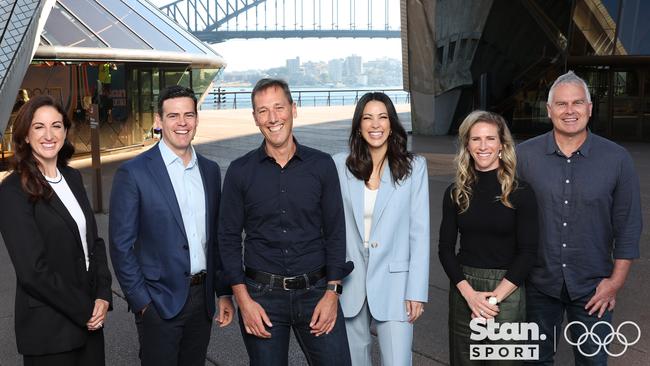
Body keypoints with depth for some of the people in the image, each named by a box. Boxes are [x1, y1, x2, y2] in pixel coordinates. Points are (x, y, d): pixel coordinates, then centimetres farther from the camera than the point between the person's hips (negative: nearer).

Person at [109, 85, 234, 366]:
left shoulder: (210, 170, 7)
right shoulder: (133, 173, -9)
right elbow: (121, 245, -9)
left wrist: (224, 293, 9)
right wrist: (141, 302, -11)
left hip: (202, 300, 5)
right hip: (159, 302, -5)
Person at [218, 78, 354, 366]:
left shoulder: (322, 165, 0)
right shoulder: (240, 171, 0)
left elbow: (335, 232, 2)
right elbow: (229, 237, 2)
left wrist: (332, 292, -5)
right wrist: (243, 299, -6)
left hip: (316, 291, 0)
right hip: (261, 295, 0)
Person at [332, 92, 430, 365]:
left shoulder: (414, 167, -3)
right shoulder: (340, 165, 0)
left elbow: (419, 232, -4)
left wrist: (417, 292, -7)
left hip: (393, 283, -2)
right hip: (350, 282, 2)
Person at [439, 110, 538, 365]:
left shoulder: (521, 192, -5)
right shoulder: (456, 193, 3)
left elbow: (527, 251, -6)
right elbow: (445, 248, 2)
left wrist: (494, 297, -12)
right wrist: (470, 294, -10)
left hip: (506, 289, -2)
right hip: (463, 289, 3)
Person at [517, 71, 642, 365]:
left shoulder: (617, 159, -5)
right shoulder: (524, 155, -5)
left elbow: (628, 226, -1)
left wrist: (616, 280, -3)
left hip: (593, 287, 0)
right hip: (539, 284, 1)